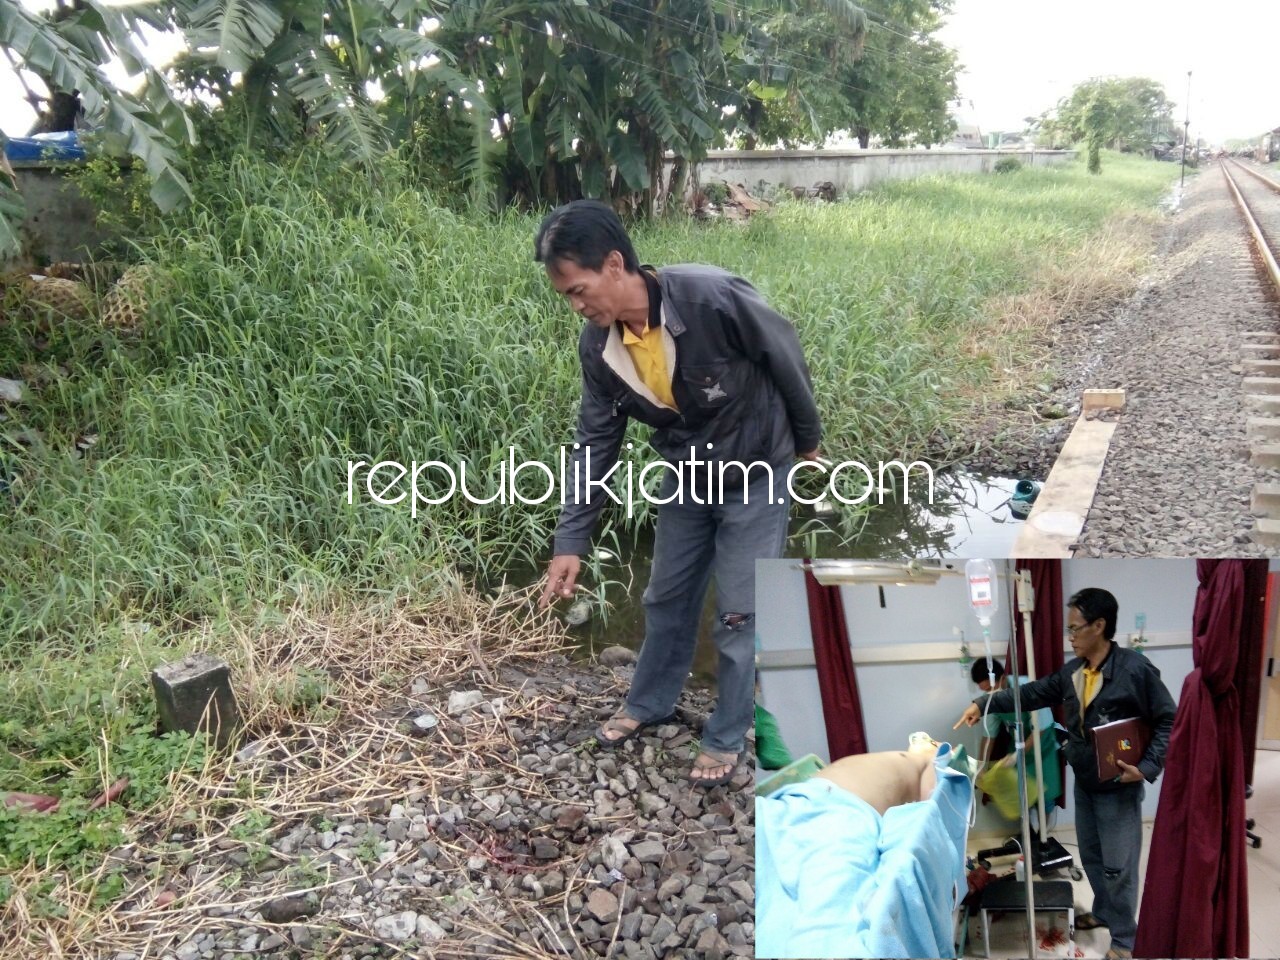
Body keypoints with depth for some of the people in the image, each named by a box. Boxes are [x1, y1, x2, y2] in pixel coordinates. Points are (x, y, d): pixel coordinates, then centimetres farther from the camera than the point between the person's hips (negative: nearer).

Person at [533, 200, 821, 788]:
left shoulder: (715, 298, -34)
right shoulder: (599, 346, -16)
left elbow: (786, 358, -17)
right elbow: (595, 443, -7)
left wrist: (806, 438, -2)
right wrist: (571, 542, -10)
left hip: (755, 474, -5)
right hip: (687, 476, 5)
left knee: (738, 612, 2)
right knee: (667, 597, 17)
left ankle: (726, 737, 22)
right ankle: (649, 702, 40)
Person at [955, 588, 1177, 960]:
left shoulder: (1136, 669, -20)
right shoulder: (1071, 672, 0)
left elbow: (1168, 721, -15)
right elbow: (1032, 693, 5)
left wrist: (1147, 767, -21)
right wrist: (984, 703, -3)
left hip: (1119, 788, -7)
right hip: (1083, 784, 7)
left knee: (1118, 866, 3)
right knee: (1090, 856, 21)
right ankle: (1103, 912, 42)